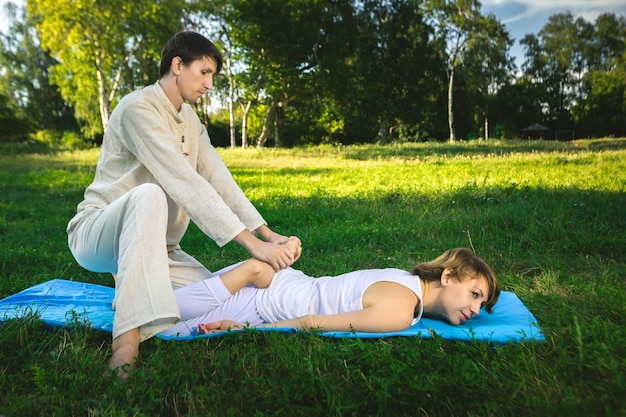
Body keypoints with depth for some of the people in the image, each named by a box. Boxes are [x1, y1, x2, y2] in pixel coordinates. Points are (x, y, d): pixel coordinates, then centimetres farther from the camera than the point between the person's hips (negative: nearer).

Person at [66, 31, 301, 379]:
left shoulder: (191, 120, 7)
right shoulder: (139, 108, -20)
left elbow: (219, 180, -3)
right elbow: (185, 184, -30)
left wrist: (267, 233, -16)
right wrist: (251, 242, -34)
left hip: (155, 244, 7)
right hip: (98, 234, -7)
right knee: (149, 195, -38)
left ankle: (131, 276, 14)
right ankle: (127, 340, -40)